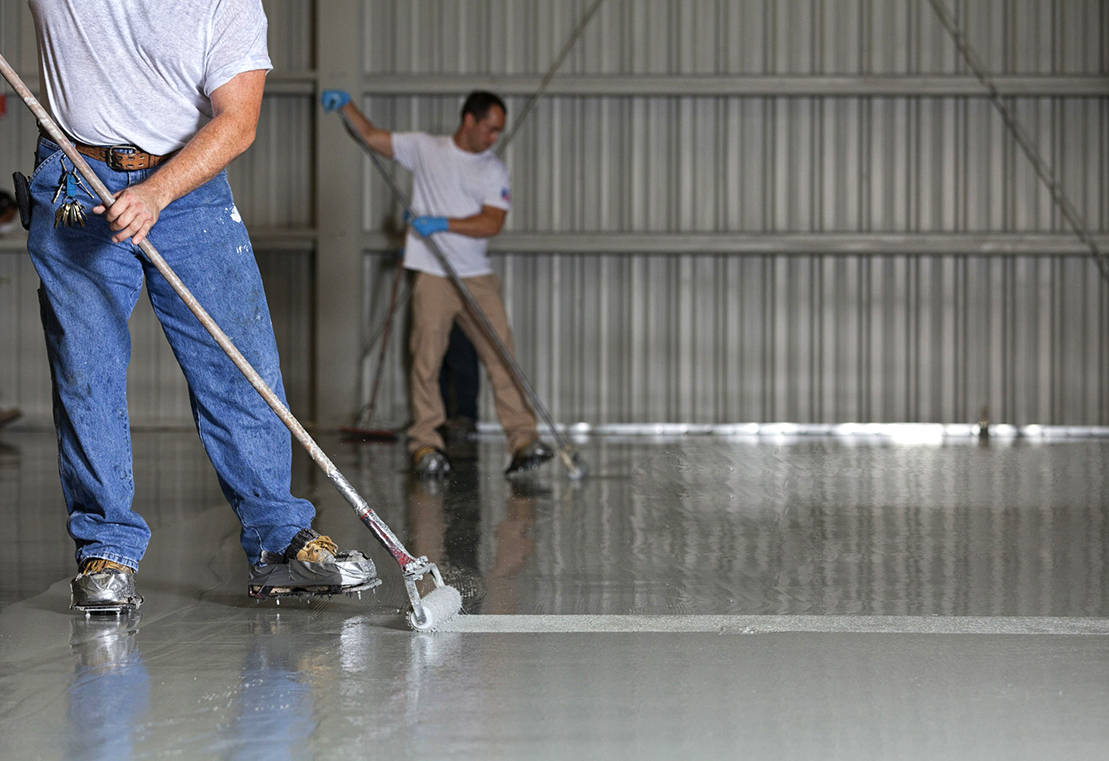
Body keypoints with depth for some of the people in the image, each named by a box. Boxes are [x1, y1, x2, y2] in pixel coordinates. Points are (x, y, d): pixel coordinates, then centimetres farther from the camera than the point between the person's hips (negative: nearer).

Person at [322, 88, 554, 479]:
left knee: (502, 356, -6)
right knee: (426, 361, -6)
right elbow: (373, 137, 15)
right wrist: (346, 105, 3)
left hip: (477, 278, 1)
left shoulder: (494, 170, 8)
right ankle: (425, 444, 1)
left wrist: (443, 224, -16)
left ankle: (523, 441, -8)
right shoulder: (425, 148, 8)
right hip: (431, 275, -1)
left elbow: (492, 223, -5)